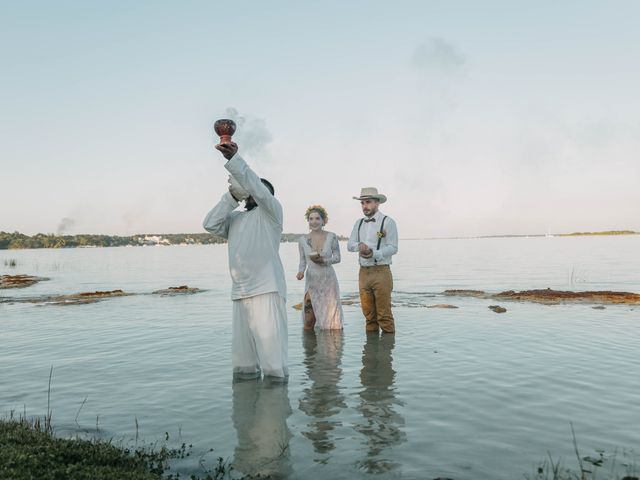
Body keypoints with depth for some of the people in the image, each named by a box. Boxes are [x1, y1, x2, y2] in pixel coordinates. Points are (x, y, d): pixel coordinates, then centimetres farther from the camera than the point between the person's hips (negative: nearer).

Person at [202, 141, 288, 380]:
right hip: (240, 291, 7)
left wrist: (233, 159, -18)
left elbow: (257, 187, -12)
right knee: (242, 350, 10)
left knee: (270, 348, -11)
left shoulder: (271, 211, 5)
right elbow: (210, 224, 9)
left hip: (267, 290, -6)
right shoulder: (235, 219, 23)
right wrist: (232, 196, 5)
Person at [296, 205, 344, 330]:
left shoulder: (331, 237, -4)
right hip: (311, 281, 1)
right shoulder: (303, 240, 0)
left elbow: (337, 258, 0)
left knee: (331, 321, 2)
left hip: (329, 280, -1)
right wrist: (301, 271, -13)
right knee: (308, 322, 1)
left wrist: (323, 260, -17)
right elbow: (302, 261, 7)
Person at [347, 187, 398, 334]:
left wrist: (373, 253, -22)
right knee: (368, 313, 9)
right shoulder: (359, 223, 15)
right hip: (364, 272, 5)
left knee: (384, 314, -5)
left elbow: (393, 248, -8)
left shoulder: (387, 222, -1)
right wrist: (359, 245, -15)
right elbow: (350, 244, 8)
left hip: (381, 271, -5)